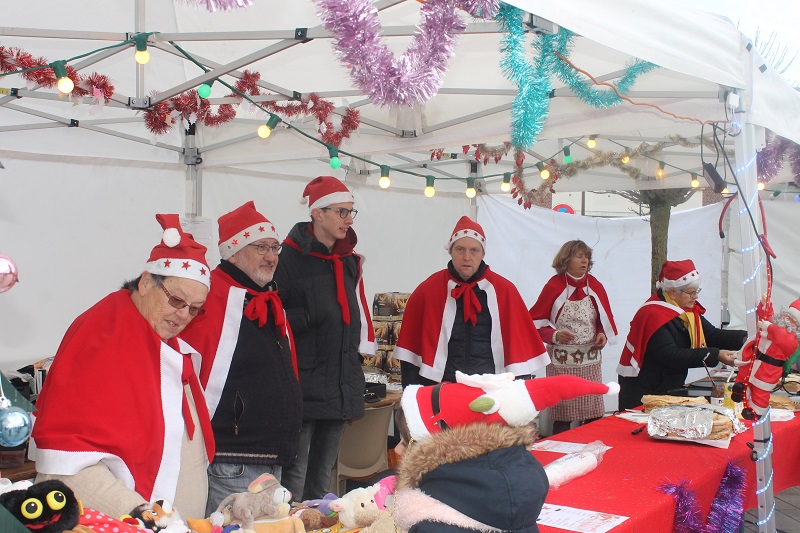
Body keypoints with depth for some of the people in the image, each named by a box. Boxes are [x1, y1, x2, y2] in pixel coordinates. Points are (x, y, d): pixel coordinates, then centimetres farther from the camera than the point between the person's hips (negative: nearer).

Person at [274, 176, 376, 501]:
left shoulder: (349, 262, 15)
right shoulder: (289, 257, -8)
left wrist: (359, 350, 16)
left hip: (340, 385, 7)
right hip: (303, 385, -7)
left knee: (322, 479, 14)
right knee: (294, 478, -4)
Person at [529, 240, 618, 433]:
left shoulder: (595, 286, 6)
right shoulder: (554, 286, -5)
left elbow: (604, 319, 15)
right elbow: (537, 321, -3)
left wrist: (603, 334, -4)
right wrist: (554, 336, -19)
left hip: (590, 359, 4)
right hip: (562, 361, -4)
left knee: (593, 413, 3)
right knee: (562, 413, 0)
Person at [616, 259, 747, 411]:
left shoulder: (689, 310, 8)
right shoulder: (653, 315, -22)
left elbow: (712, 335, 2)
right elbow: (671, 356, -29)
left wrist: (745, 338, -15)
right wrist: (715, 355, -31)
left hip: (670, 390, 8)